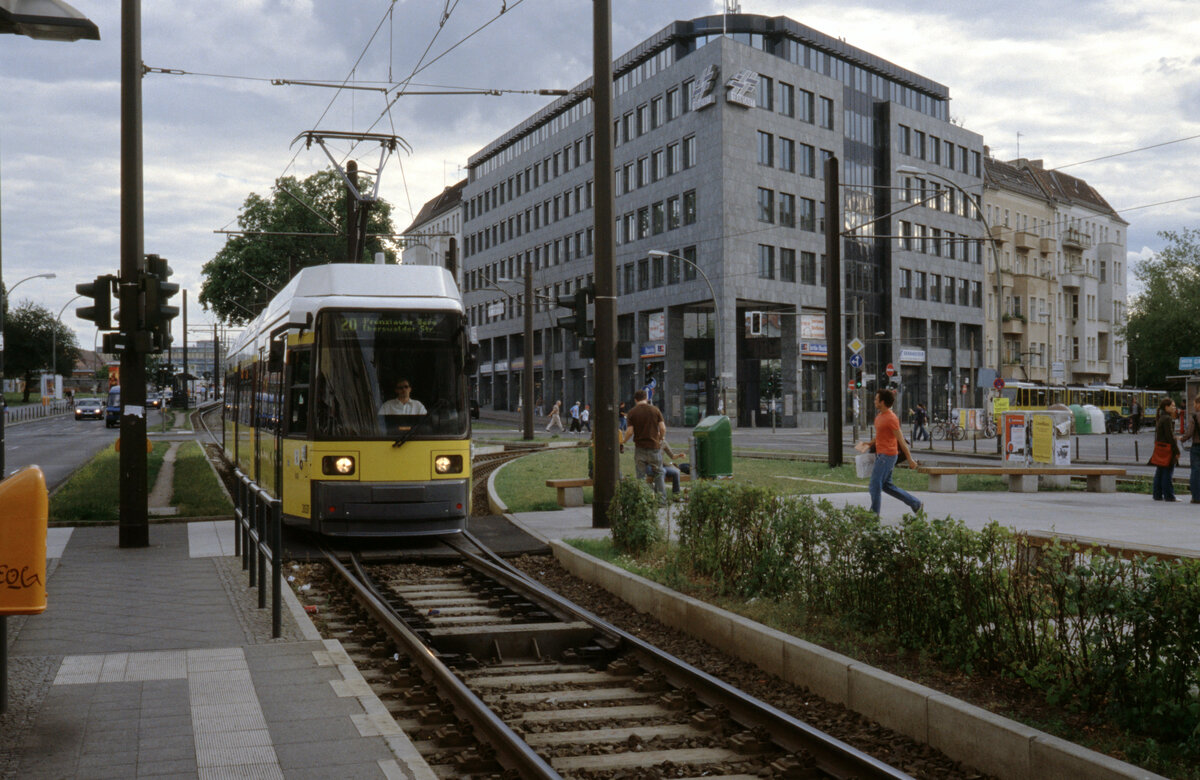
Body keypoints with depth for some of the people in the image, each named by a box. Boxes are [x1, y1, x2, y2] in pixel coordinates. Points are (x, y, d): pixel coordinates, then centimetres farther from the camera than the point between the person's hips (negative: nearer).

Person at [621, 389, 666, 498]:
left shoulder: (632, 412, -2)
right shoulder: (655, 410, 1)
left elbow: (630, 431, -7)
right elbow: (663, 429, -3)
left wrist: (622, 442, 9)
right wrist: (660, 439, 16)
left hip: (640, 447, -1)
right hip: (654, 446, 1)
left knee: (641, 476, 6)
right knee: (658, 473, 13)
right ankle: (662, 498, 10)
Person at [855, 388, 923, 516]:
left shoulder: (891, 418, -17)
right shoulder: (879, 416, 13)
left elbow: (901, 440, -15)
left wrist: (910, 459, -12)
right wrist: (870, 443, 10)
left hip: (887, 456, -10)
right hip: (881, 455, 10)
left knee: (875, 485, -6)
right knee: (886, 486, 15)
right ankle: (916, 504, 21)